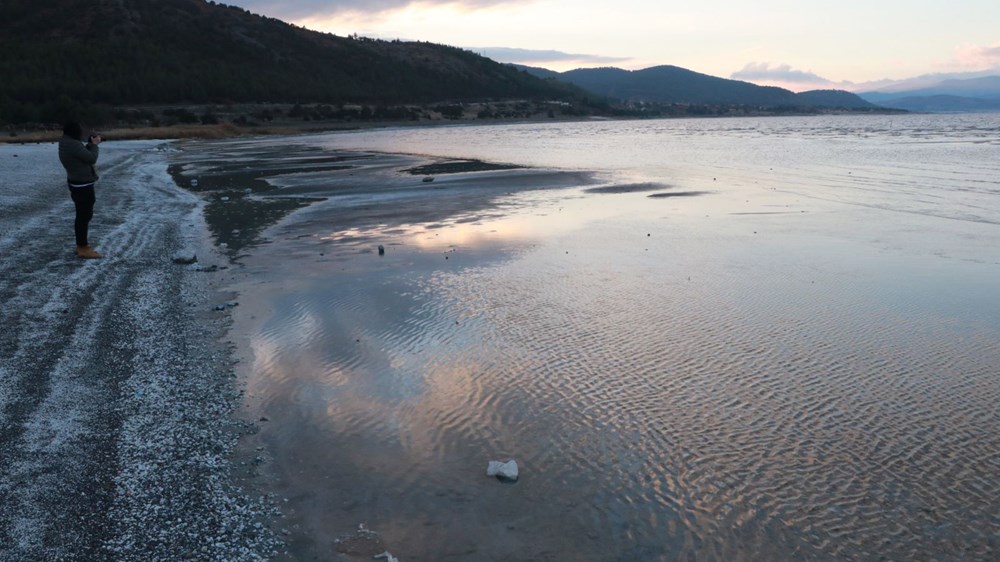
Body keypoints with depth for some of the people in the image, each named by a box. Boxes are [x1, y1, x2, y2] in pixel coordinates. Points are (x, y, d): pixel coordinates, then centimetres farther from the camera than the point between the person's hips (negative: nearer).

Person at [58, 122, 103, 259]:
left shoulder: (66, 144, 9)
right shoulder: (73, 145, -22)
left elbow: (83, 156, 17)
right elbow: (91, 158, -17)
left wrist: (91, 144, 9)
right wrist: (94, 144, -3)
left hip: (77, 183, 11)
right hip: (83, 185, -11)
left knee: (82, 215, 18)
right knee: (85, 216, -6)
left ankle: (80, 245, 26)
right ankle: (83, 248, -3)